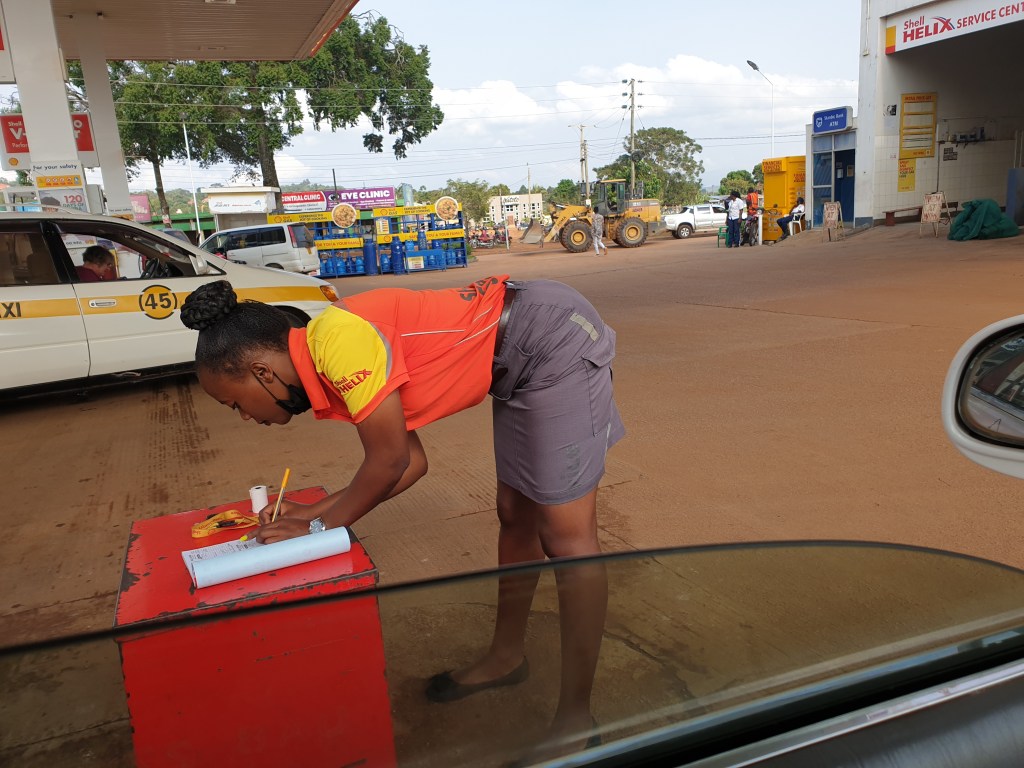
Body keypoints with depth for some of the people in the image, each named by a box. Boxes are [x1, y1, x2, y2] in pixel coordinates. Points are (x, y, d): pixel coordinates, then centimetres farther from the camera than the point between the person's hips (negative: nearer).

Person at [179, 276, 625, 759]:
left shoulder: (336, 337, -21)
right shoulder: (323, 360, 8)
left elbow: (388, 463, -16)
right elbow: (411, 462, 11)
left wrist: (318, 527, -1)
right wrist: (314, 511, 10)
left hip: (557, 342, -10)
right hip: (524, 363, 10)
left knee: (566, 537, -4)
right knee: (515, 515, 18)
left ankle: (575, 723, 9)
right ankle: (506, 657, 37)